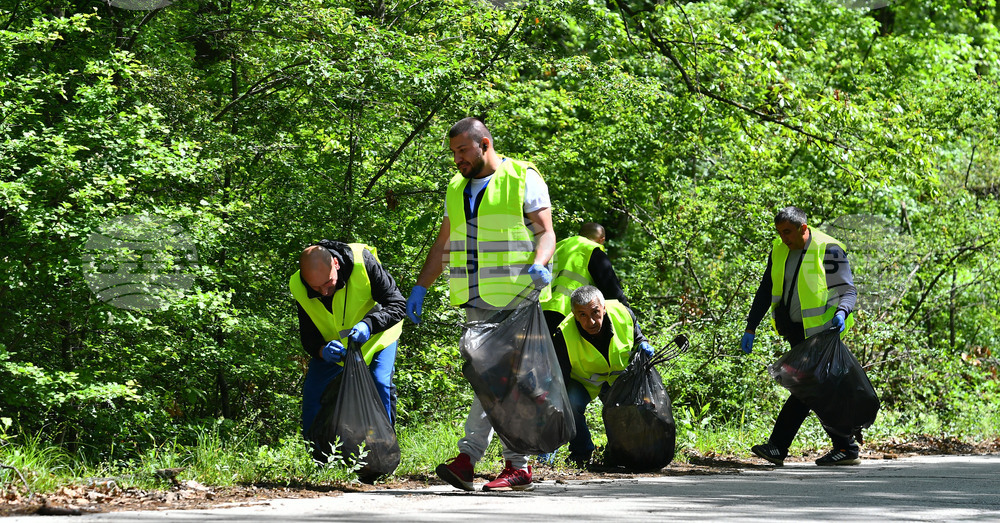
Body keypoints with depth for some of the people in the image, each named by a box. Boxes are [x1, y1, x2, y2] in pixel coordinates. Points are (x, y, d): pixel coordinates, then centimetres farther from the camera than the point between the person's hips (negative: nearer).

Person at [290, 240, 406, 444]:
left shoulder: (363, 262, -35)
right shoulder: (299, 288, -25)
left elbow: (398, 305, -28)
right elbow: (308, 339, -16)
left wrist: (368, 325, -46)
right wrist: (322, 350, -41)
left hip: (376, 334, -2)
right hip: (333, 344, 3)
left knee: (380, 384, -22)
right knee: (312, 391, -8)